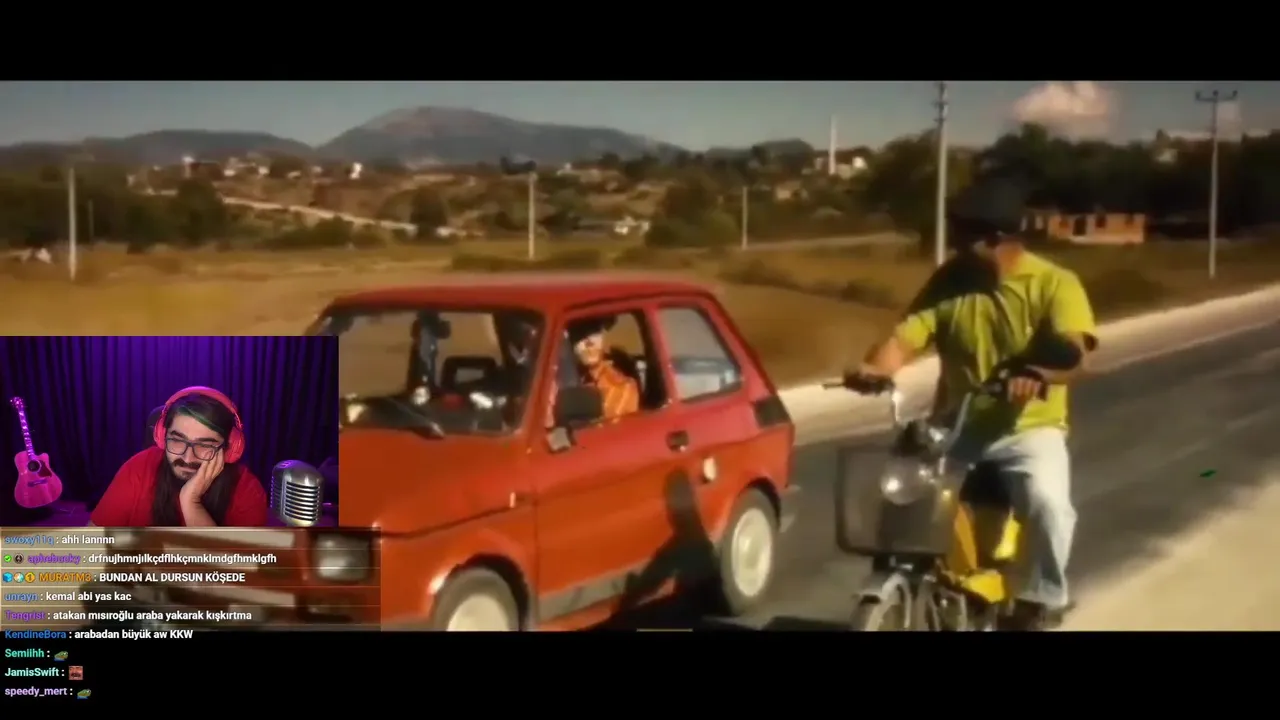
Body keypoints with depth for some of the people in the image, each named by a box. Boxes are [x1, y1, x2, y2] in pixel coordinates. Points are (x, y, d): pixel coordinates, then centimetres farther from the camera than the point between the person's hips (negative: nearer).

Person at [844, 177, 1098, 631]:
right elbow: (905, 338, -6)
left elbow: (1072, 354, -21)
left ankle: (1042, 599, -7)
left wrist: (1037, 376, -44)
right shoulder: (948, 280, 4)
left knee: (1046, 501, -31)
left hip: (1029, 430, -4)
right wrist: (873, 367, -29)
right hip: (956, 428, 4)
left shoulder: (1055, 284, -6)